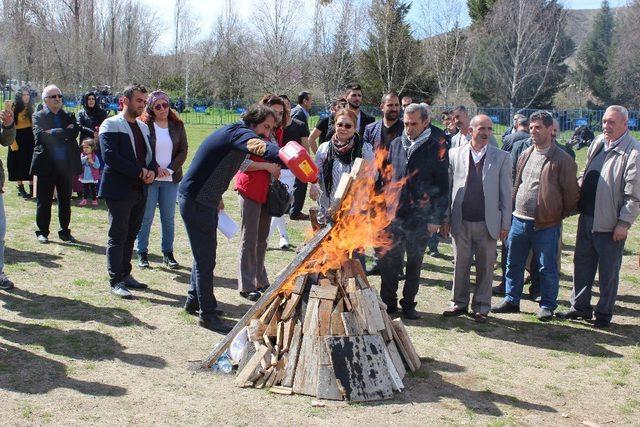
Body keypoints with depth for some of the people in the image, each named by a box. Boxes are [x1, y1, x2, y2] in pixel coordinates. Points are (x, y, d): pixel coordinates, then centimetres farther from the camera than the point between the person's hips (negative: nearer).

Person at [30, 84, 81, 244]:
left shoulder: (68, 117, 11)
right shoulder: (38, 117, 1)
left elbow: (75, 133, -7)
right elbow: (40, 135, -16)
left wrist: (54, 133, -14)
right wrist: (64, 132, -13)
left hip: (66, 165, 3)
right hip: (46, 165, -3)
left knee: (65, 201, 9)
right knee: (44, 201, 4)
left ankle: (65, 231, 20)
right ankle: (42, 232, 15)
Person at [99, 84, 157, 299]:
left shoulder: (143, 127, 17)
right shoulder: (111, 125, -7)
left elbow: (150, 154, 17)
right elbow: (110, 156, -18)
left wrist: (152, 171, -6)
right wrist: (139, 172, -19)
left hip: (140, 191, 7)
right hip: (119, 190, -7)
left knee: (131, 235, 13)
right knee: (118, 236, -2)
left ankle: (125, 275, 23)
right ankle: (116, 281, 3)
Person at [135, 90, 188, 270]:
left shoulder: (177, 126, 6)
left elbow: (184, 150, 5)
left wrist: (170, 169, -7)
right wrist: (155, 169, -12)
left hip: (171, 179, 3)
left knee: (169, 218, 7)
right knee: (146, 217, 1)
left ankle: (168, 253, 16)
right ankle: (142, 253, 11)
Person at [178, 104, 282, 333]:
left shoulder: (235, 133, 12)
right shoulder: (238, 132, -20)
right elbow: (256, 144, -44)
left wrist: (217, 198, 29)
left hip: (205, 201, 11)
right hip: (194, 200, -11)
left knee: (204, 253, 21)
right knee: (205, 257, -5)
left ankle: (194, 300, 36)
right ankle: (207, 314, 4)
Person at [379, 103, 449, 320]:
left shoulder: (436, 148, -5)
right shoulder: (396, 144, 7)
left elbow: (442, 186, -4)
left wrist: (436, 218, -8)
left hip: (420, 218, -3)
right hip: (393, 215, 3)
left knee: (414, 264, 10)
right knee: (389, 262, 7)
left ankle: (408, 304, 24)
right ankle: (388, 302, 21)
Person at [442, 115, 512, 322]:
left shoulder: (501, 157, 3)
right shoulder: (454, 154, 4)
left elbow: (506, 192, 3)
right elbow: (447, 188, 7)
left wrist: (505, 224, -1)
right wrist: (445, 218, 3)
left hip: (488, 223, -1)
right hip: (461, 223, 1)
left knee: (485, 267, 7)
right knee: (460, 265, 9)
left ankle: (481, 307, 20)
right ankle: (459, 303, 24)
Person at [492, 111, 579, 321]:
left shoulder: (562, 159, -10)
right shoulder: (525, 155, 10)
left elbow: (571, 193, -6)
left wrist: (560, 215, 0)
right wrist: (513, 209, 14)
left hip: (546, 224, -6)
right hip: (519, 220, 6)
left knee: (547, 268, 6)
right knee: (513, 264, 14)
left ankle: (547, 305, 19)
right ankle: (511, 300, 28)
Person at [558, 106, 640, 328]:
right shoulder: (598, 142, 9)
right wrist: (580, 183, 4)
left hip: (610, 224, -7)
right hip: (587, 216, 7)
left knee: (608, 272, 6)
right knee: (582, 264, 16)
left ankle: (604, 314, 19)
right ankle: (580, 307, 29)